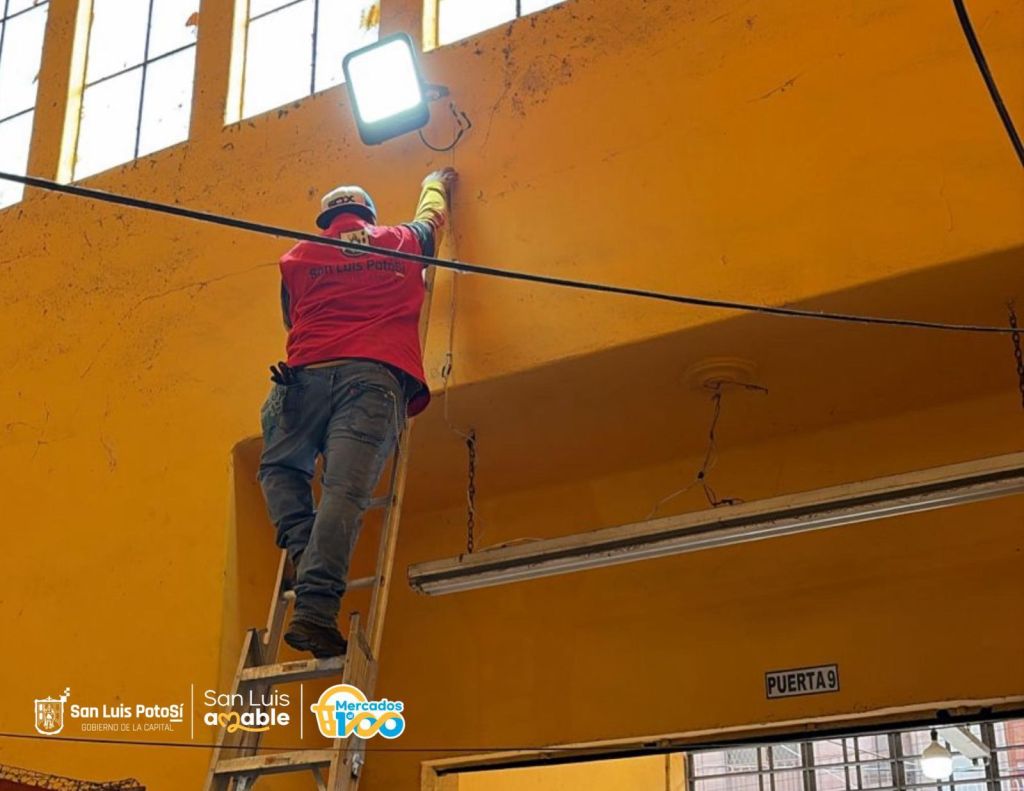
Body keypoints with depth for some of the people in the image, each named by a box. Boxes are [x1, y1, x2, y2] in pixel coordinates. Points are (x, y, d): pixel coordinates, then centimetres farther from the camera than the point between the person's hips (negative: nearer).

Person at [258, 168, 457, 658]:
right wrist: (437, 182, 68)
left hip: (308, 373, 1)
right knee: (345, 491, -14)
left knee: (280, 469, 20)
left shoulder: (297, 258, 24)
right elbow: (433, 216, 47)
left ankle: (306, 557, -4)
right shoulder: (401, 242, 25)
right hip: (376, 376, -1)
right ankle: (315, 609, -27)